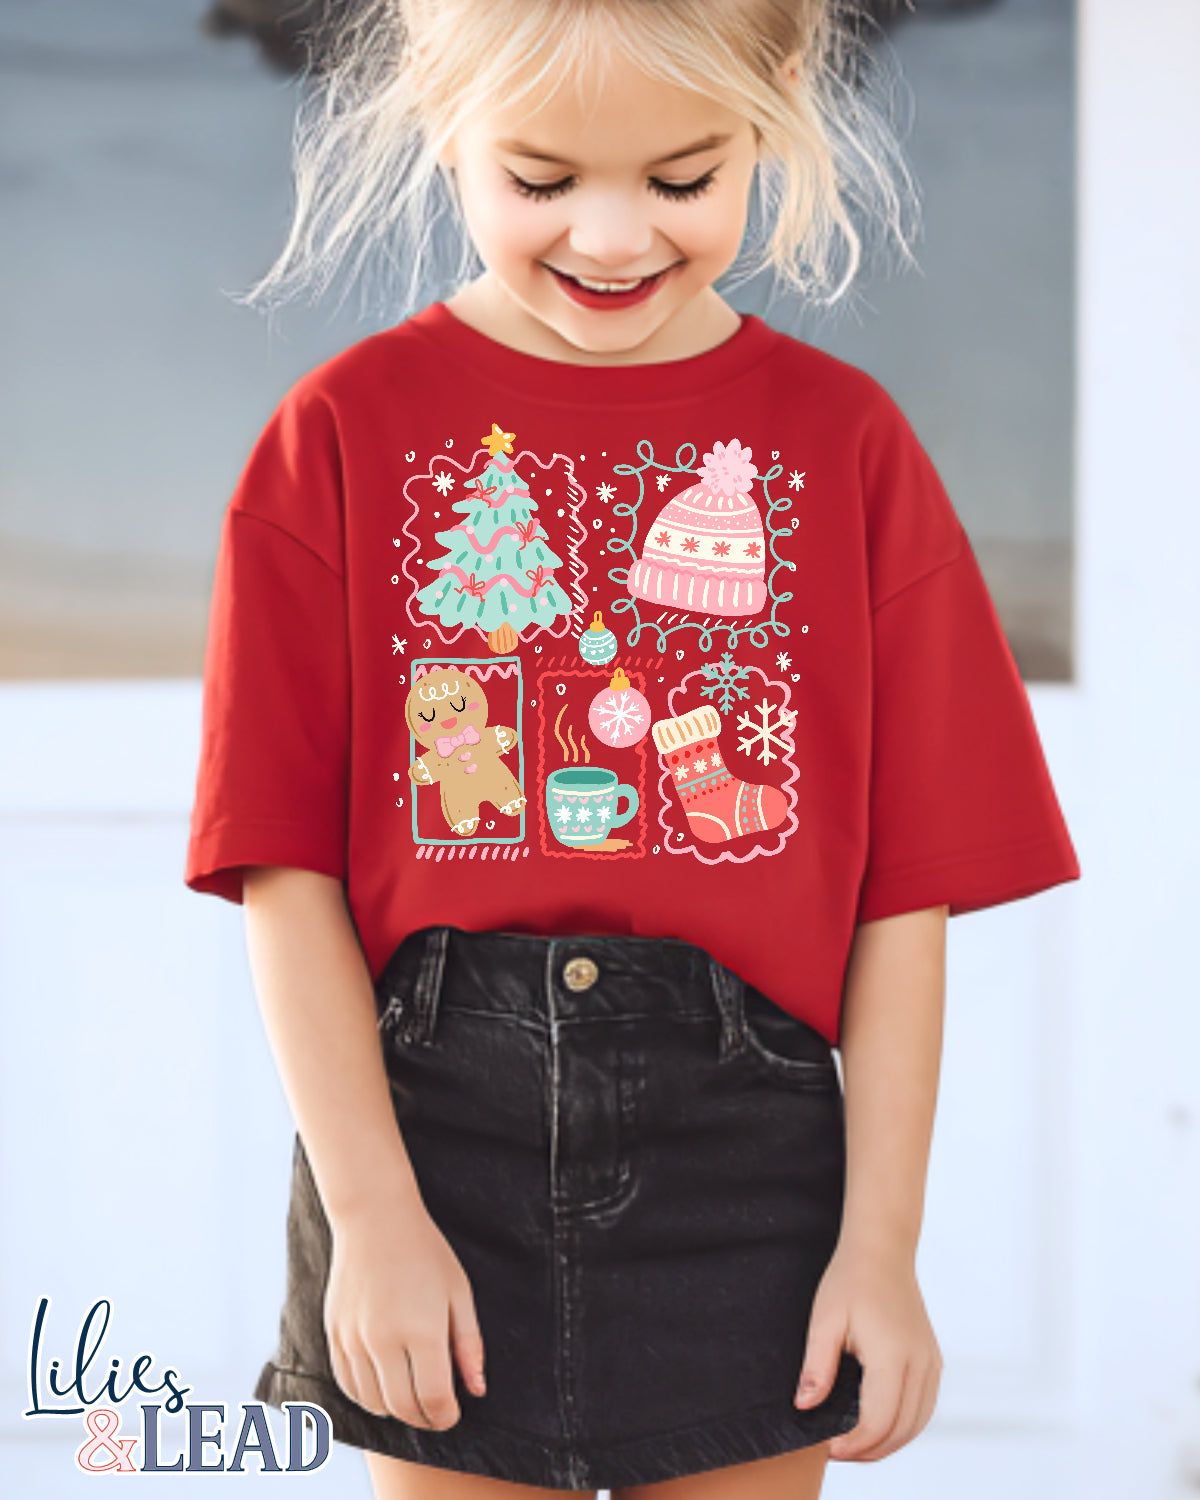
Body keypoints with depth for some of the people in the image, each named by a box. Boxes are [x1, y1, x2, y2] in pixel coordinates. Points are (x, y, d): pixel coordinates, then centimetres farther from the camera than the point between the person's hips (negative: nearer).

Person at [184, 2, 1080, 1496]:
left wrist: (882, 1245, -2)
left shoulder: (846, 443, 1)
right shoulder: (346, 432, -1)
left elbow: (908, 886, 1)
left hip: (746, 1163, 1)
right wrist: (372, 1214, -8)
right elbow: (288, 869, -3)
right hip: (434, 1139, 0)